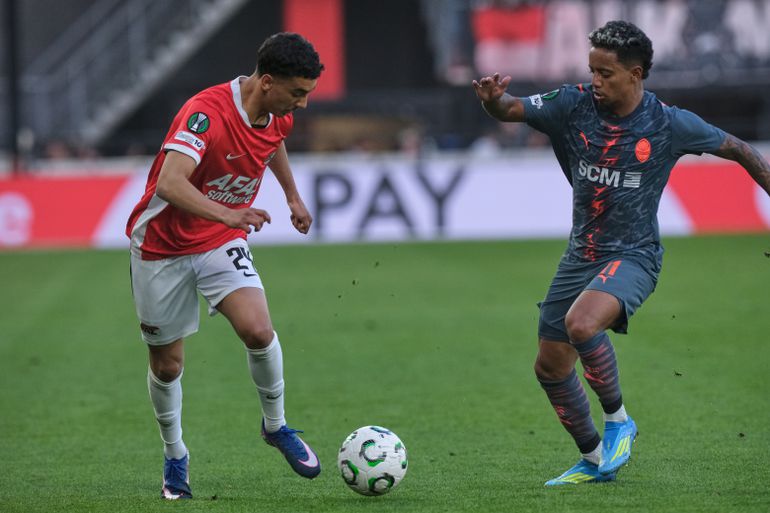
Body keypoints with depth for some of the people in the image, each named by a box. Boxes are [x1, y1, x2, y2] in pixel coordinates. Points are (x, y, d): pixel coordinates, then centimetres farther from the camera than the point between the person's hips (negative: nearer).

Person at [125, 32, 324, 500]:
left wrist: (293, 196, 29)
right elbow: (169, 184, -44)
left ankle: (276, 425, 3)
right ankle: (175, 456, 31)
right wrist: (228, 214, -56)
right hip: (163, 245, -4)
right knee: (167, 364, 6)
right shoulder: (206, 112, -30)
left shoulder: (279, 115, -7)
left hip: (223, 242, 4)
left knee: (258, 329, -21)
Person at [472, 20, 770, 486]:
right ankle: (595, 461, 29)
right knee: (550, 366, 8)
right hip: (581, 255, 5)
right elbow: (513, 110, -13)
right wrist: (493, 101, -36)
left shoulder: (668, 124, -12)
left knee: (581, 325, -33)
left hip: (633, 256, -5)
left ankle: (619, 421, -8)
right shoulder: (574, 106, -5)